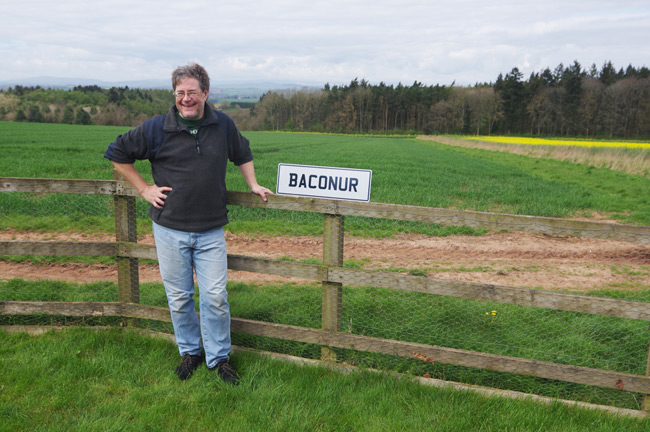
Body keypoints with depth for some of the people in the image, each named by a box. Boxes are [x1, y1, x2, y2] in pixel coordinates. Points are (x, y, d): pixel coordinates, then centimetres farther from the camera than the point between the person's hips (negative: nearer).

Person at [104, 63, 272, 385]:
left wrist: (253, 185, 14)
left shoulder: (223, 125, 1)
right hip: (169, 229, 0)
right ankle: (190, 352, 31)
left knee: (215, 297, 2)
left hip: (211, 230, 1)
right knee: (179, 297, 10)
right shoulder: (156, 129, -5)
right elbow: (116, 154, 6)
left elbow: (242, 154, 22)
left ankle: (219, 358, 20)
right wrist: (144, 189, 0)